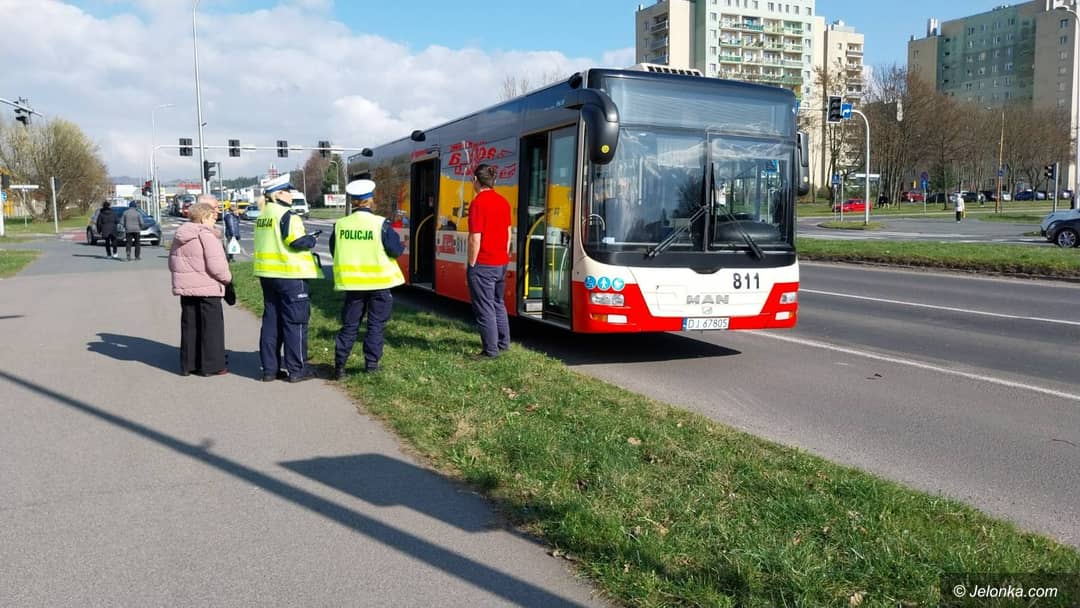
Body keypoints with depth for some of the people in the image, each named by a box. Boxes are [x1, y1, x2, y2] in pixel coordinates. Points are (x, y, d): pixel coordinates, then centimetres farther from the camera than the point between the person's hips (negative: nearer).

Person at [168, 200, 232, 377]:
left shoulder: (179, 236, 10)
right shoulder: (206, 235, -14)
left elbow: (172, 263, 16)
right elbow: (216, 265, -20)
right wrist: (227, 278, -5)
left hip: (185, 288, 7)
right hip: (207, 288, -7)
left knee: (189, 326, 14)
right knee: (211, 326, 2)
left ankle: (188, 364, 18)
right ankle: (211, 365, 4)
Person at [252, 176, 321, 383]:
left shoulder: (262, 217, 13)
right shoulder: (286, 216, -14)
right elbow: (297, 242, -19)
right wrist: (312, 239, 0)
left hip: (267, 275, 8)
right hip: (290, 275, -8)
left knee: (271, 321, 12)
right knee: (295, 322, -1)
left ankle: (270, 368, 16)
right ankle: (297, 370, 3)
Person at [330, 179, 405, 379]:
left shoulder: (340, 224, -3)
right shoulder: (381, 224, -13)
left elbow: (334, 252, 7)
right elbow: (396, 250, -11)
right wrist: (402, 246, 10)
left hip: (352, 282, 3)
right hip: (378, 282, -3)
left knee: (349, 325, 12)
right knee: (376, 325, 10)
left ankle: (339, 365, 9)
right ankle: (371, 363, 11)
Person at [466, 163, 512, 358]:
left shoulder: (478, 203, -16)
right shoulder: (504, 202, 7)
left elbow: (475, 239, -18)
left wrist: (471, 264, -10)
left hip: (483, 265, -8)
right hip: (501, 263, 8)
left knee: (485, 308, 1)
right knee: (498, 303, 21)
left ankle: (491, 350, 6)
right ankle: (503, 342, 30)